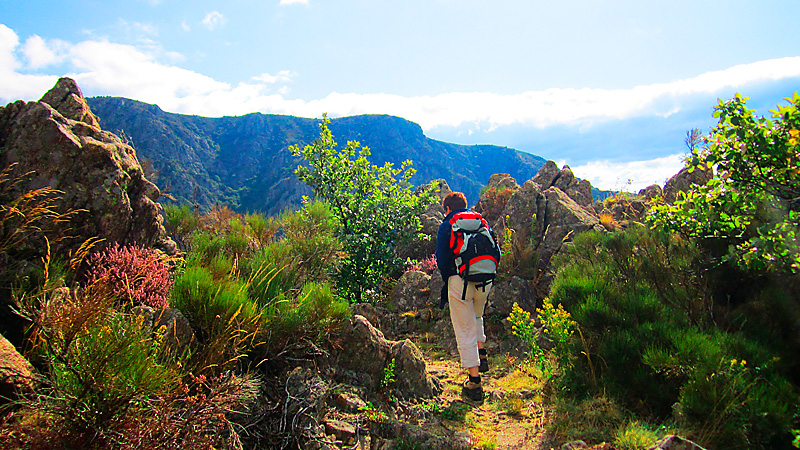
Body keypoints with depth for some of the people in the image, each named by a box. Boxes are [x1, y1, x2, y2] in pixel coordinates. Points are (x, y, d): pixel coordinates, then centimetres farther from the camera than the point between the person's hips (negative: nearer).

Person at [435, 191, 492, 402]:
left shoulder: (446, 226, 0)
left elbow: (441, 259, -4)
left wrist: (447, 281, 10)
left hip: (460, 280, -5)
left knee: (465, 332, 2)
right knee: (477, 317, 33)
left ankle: (474, 382, 4)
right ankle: (481, 355, 23)